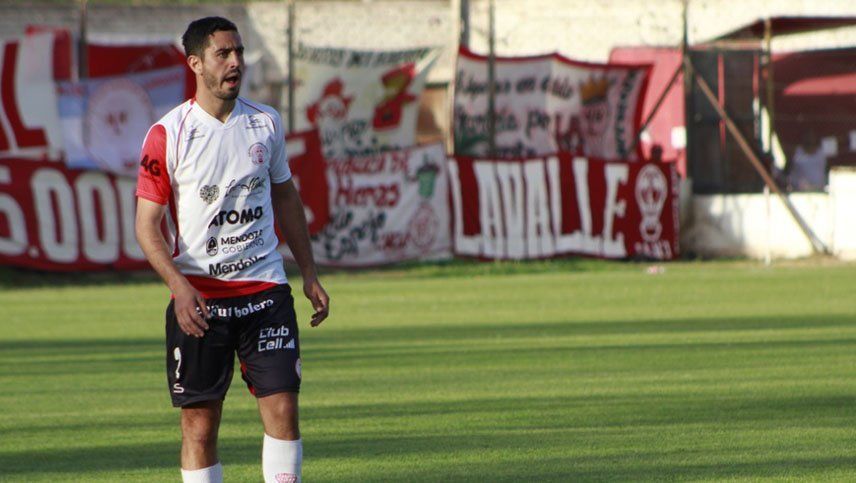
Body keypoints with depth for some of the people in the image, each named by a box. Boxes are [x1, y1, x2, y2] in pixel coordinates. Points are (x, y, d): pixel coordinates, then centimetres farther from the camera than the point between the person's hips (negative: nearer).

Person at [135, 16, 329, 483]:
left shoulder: (265, 123, 8)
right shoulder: (167, 135, -6)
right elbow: (147, 224, -6)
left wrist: (309, 273, 17)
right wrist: (180, 286, -20)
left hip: (264, 287, 3)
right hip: (198, 297, -3)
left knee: (283, 409, -6)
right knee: (199, 423, 0)